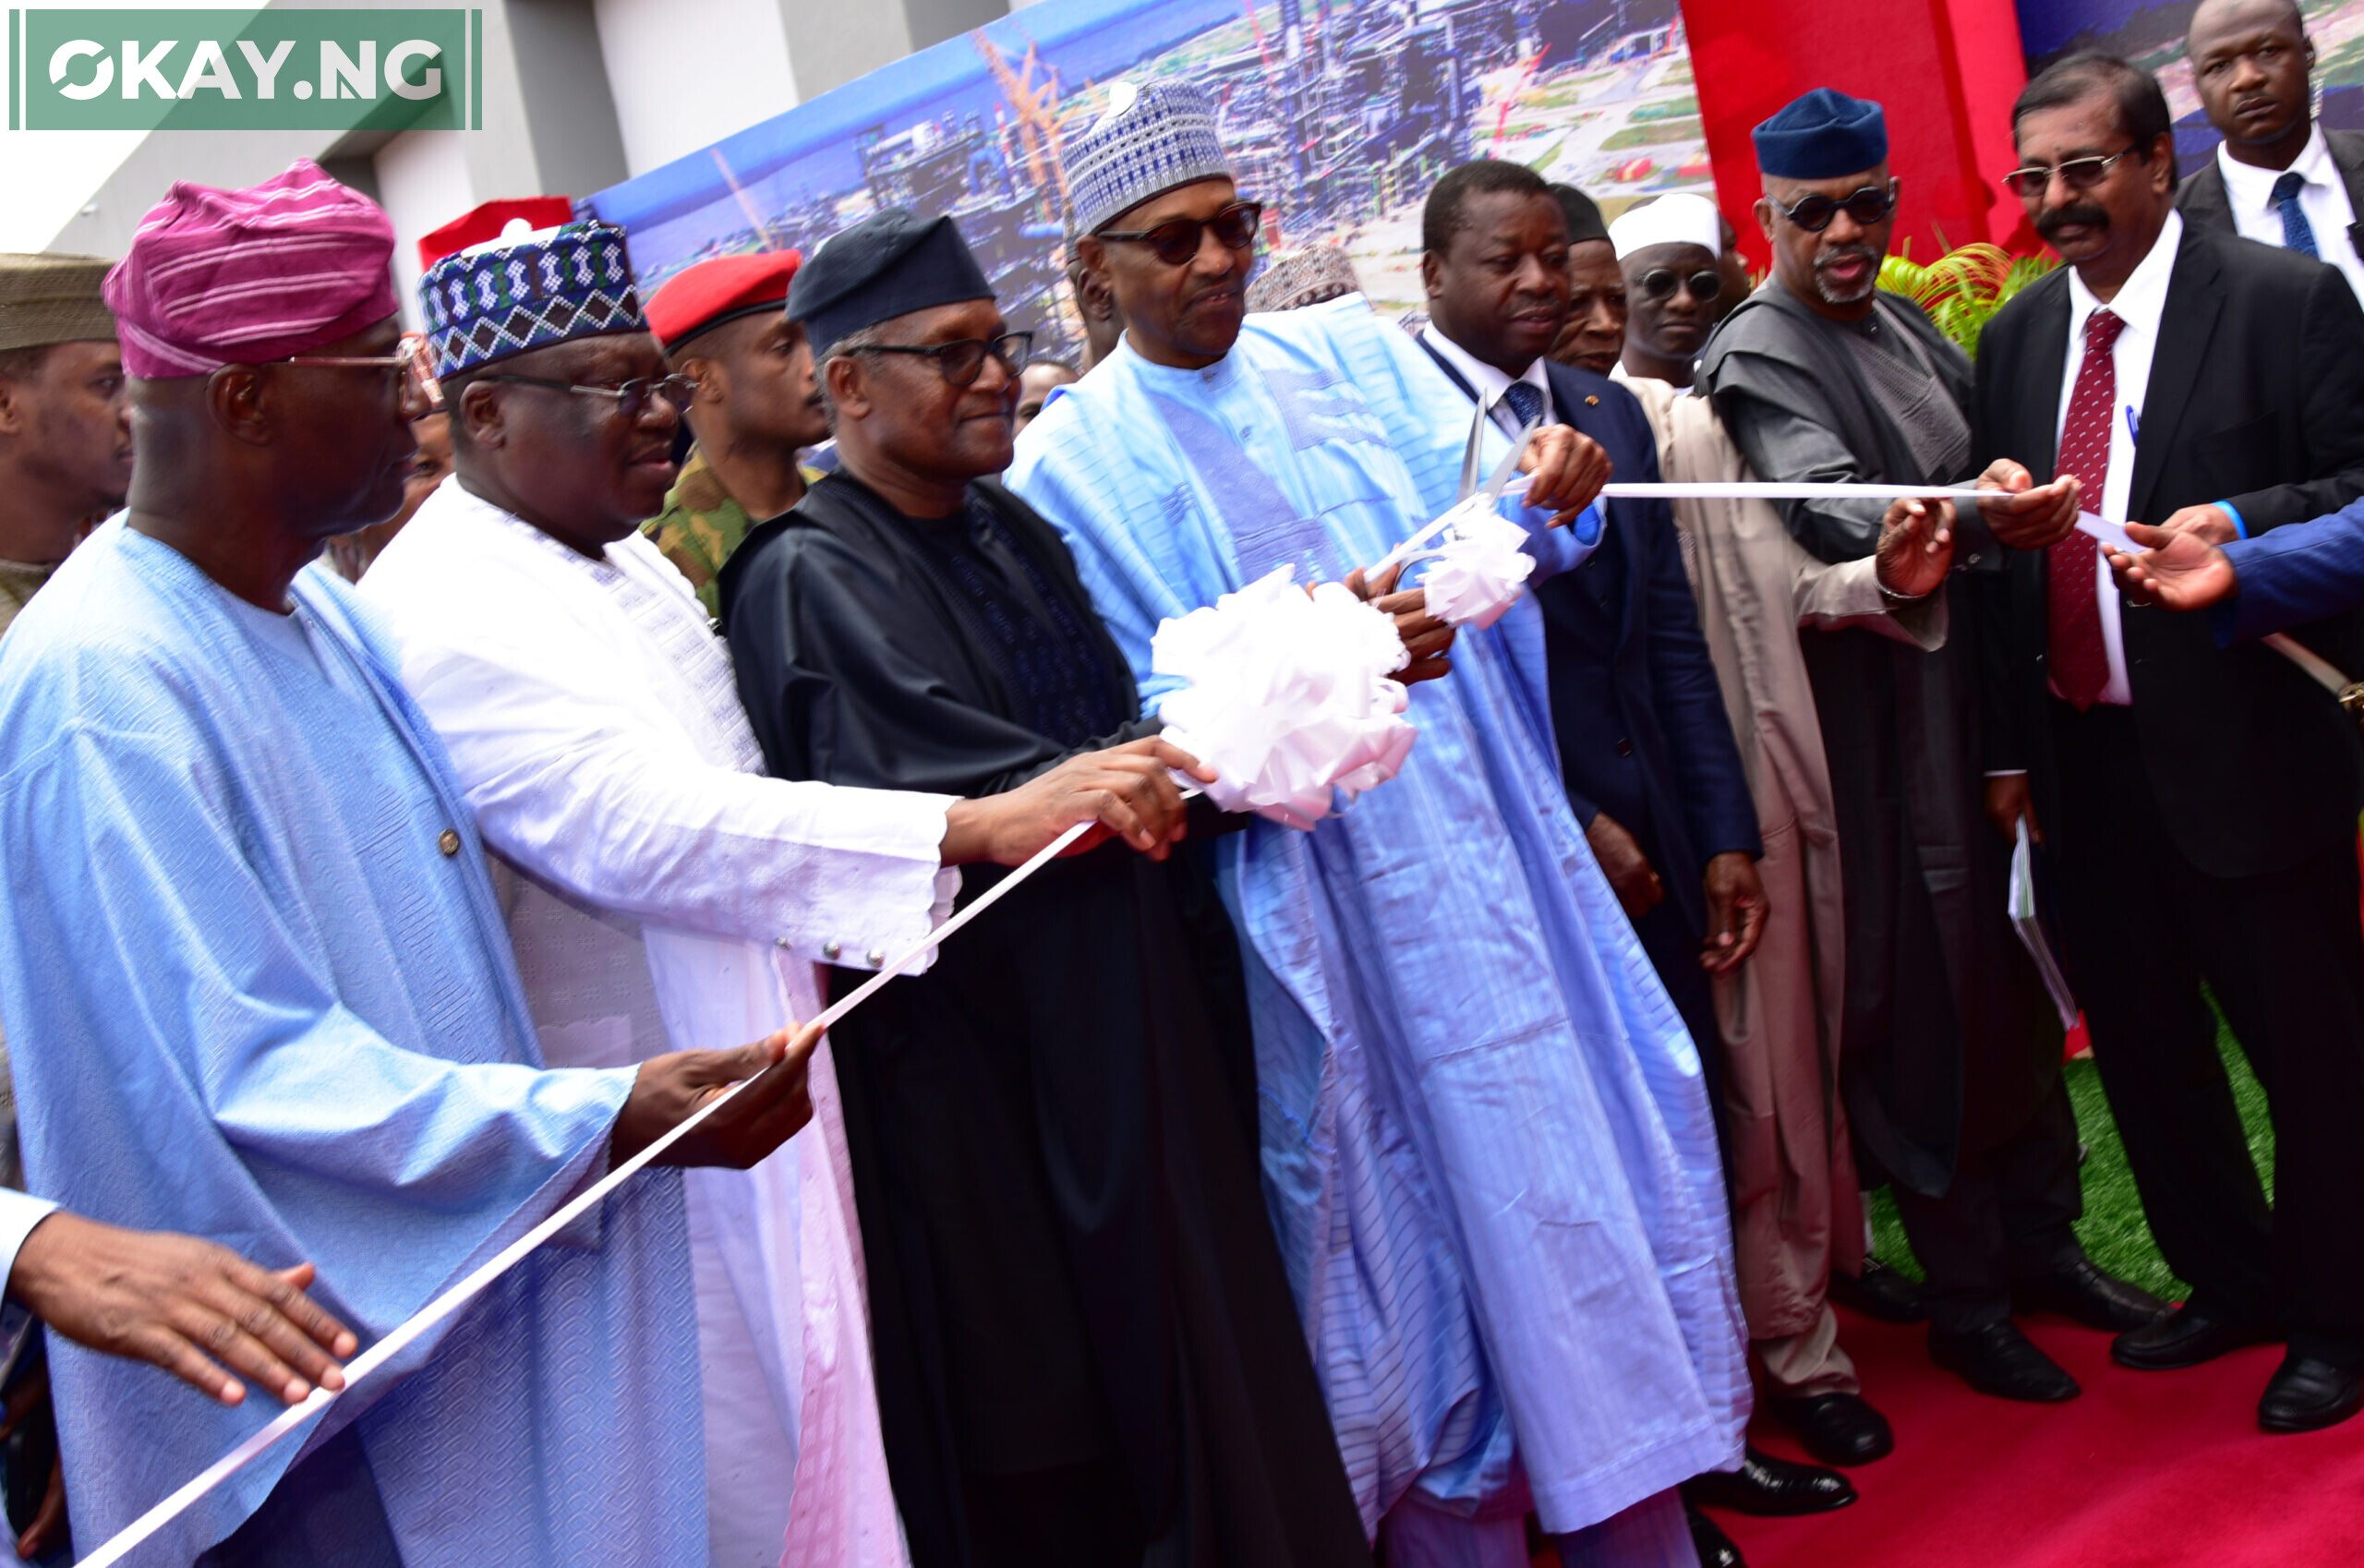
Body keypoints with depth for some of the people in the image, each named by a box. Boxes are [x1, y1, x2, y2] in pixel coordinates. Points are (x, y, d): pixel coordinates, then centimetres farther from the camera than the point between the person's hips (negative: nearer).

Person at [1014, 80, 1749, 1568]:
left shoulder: (1349, 353, 9)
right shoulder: (1076, 465, -3)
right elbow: (1156, 715, -9)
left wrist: (1544, 496, -20)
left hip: (1493, 842, 4)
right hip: (1326, 898, -4)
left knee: (1587, 1153, 9)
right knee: (1419, 1213, 4)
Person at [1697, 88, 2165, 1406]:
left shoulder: (1906, 326, 13)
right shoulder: (1760, 356, -11)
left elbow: (1988, 453, 23)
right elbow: (1838, 513, -27)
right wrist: (1975, 513, -43)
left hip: (1984, 701, 8)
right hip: (1884, 726, -8)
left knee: (2017, 968, 15)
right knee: (1930, 994, -1)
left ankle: (2040, 1238, 31)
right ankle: (1965, 1297, 14)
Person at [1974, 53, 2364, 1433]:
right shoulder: (2017, 334, 10)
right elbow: (2009, 540, 11)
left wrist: (2245, 525, -27)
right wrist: (2010, 742, 9)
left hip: (2246, 743, -5)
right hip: (2082, 752, 6)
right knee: (2141, 1039, 16)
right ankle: (2232, 1282, 37)